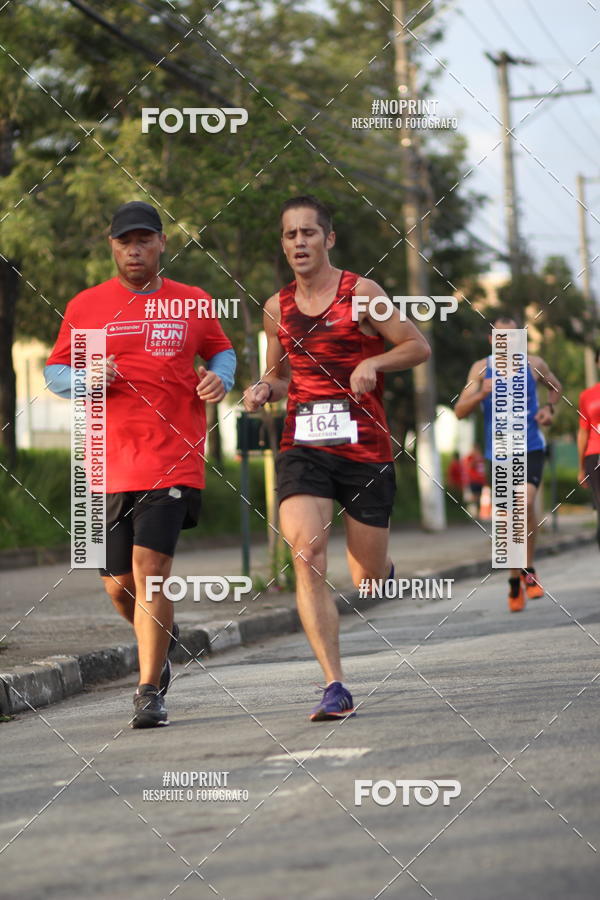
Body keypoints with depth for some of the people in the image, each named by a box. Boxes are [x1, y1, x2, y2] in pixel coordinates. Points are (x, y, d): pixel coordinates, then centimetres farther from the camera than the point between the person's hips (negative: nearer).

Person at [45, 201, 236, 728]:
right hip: (109, 464, 2)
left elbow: (221, 350, 23)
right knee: (119, 584, 6)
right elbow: (55, 372, 12)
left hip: (174, 461, -2)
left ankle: (151, 692, -7)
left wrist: (220, 378, 1)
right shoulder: (86, 306, 7)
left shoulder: (193, 304, 8)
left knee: (150, 570, -15)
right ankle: (161, 639, 39)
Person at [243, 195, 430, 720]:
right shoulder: (277, 309, 10)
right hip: (303, 450, 2)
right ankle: (335, 688, -20)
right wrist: (264, 390, 2)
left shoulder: (361, 293, -2)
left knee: (368, 580, 4)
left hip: (365, 449, -2)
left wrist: (374, 362, -17)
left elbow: (419, 346, 1)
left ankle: (382, 565, 46)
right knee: (306, 552, -21)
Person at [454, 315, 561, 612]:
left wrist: (549, 407, 3)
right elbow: (460, 411, -8)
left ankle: (528, 571, -7)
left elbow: (556, 387, 24)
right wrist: (482, 393, -26)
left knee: (525, 502, -23)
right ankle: (515, 582, 20)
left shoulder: (534, 365, 3)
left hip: (531, 448, -1)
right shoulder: (481, 369, -1)